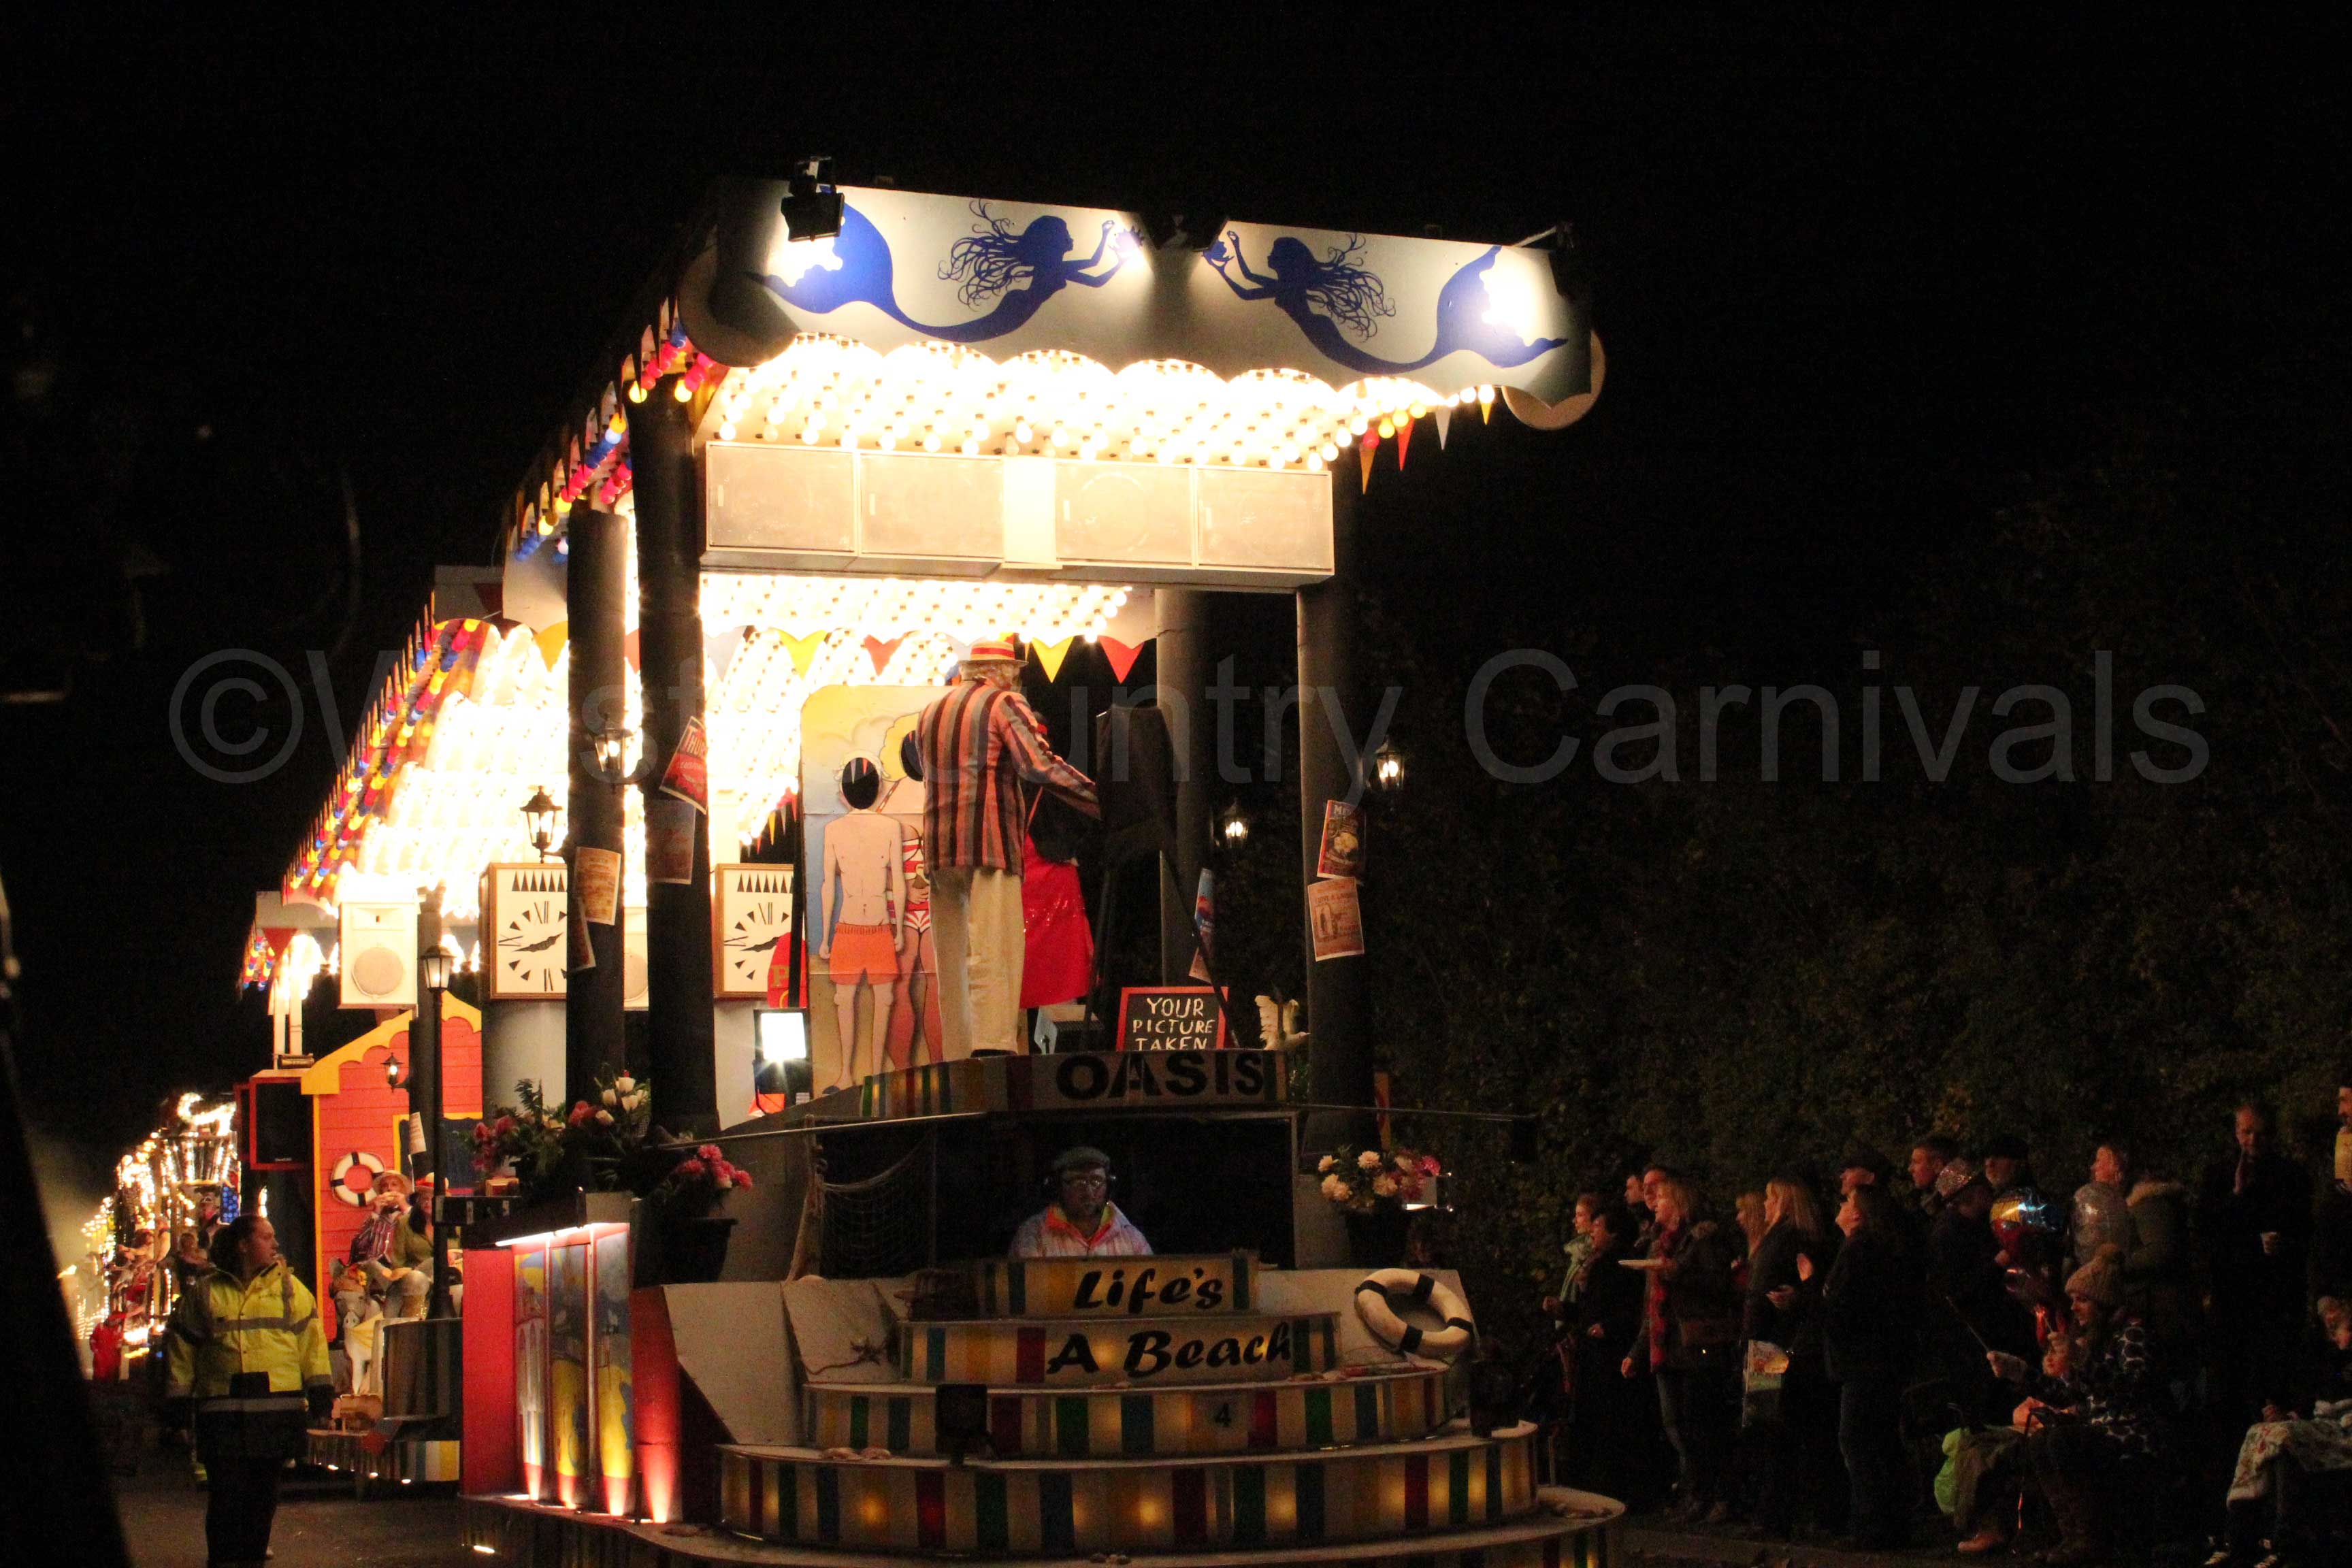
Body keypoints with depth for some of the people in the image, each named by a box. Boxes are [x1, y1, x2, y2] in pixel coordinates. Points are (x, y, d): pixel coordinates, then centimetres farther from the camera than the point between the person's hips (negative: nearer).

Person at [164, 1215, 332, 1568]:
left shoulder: (289, 1288, 9)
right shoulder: (205, 1293, 7)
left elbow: (310, 1335, 7)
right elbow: (180, 1342, 12)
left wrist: (319, 1390, 1)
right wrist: (178, 1395, 9)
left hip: (277, 1409, 1)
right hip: (222, 1411, -1)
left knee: (264, 1491, 7)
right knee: (226, 1492, -3)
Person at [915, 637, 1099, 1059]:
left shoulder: (930, 713, 20)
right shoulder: (1004, 704, 0)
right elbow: (1040, 765, -12)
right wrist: (1106, 803, -12)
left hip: (938, 847, 6)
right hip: (989, 845, -6)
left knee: (953, 961, 9)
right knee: (993, 954, -14)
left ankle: (958, 1057, 7)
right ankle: (993, 1051, -26)